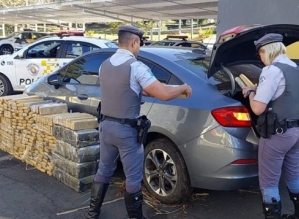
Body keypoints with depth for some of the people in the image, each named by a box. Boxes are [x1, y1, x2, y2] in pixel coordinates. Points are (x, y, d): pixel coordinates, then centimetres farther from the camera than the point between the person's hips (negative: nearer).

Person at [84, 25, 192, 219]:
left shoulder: (105, 65, 6)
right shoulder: (136, 67, -17)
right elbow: (164, 94, -20)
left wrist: (144, 91, 18)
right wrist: (183, 87, -2)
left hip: (106, 125, 7)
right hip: (126, 130, -7)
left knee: (104, 170, 21)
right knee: (133, 178, 7)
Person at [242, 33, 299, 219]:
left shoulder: (272, 70, -18)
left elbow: (257, 108, -22)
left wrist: (251, 92, -3)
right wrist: (260, 90, 17)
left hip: (277, 133, -9)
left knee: (269, 181, 4)